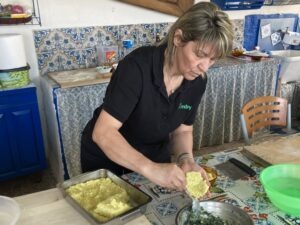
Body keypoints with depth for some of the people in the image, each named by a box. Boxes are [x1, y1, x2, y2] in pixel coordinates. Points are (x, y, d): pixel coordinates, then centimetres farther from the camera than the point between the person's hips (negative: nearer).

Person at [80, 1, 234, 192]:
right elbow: (103, 133, -35)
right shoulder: (137, 67, -31)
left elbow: (183, 130, -4)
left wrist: (186, 158, -24)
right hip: (105, 159, -4)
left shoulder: (197, 81, -14)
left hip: (155, 157, 5)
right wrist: (150, 169, -46)